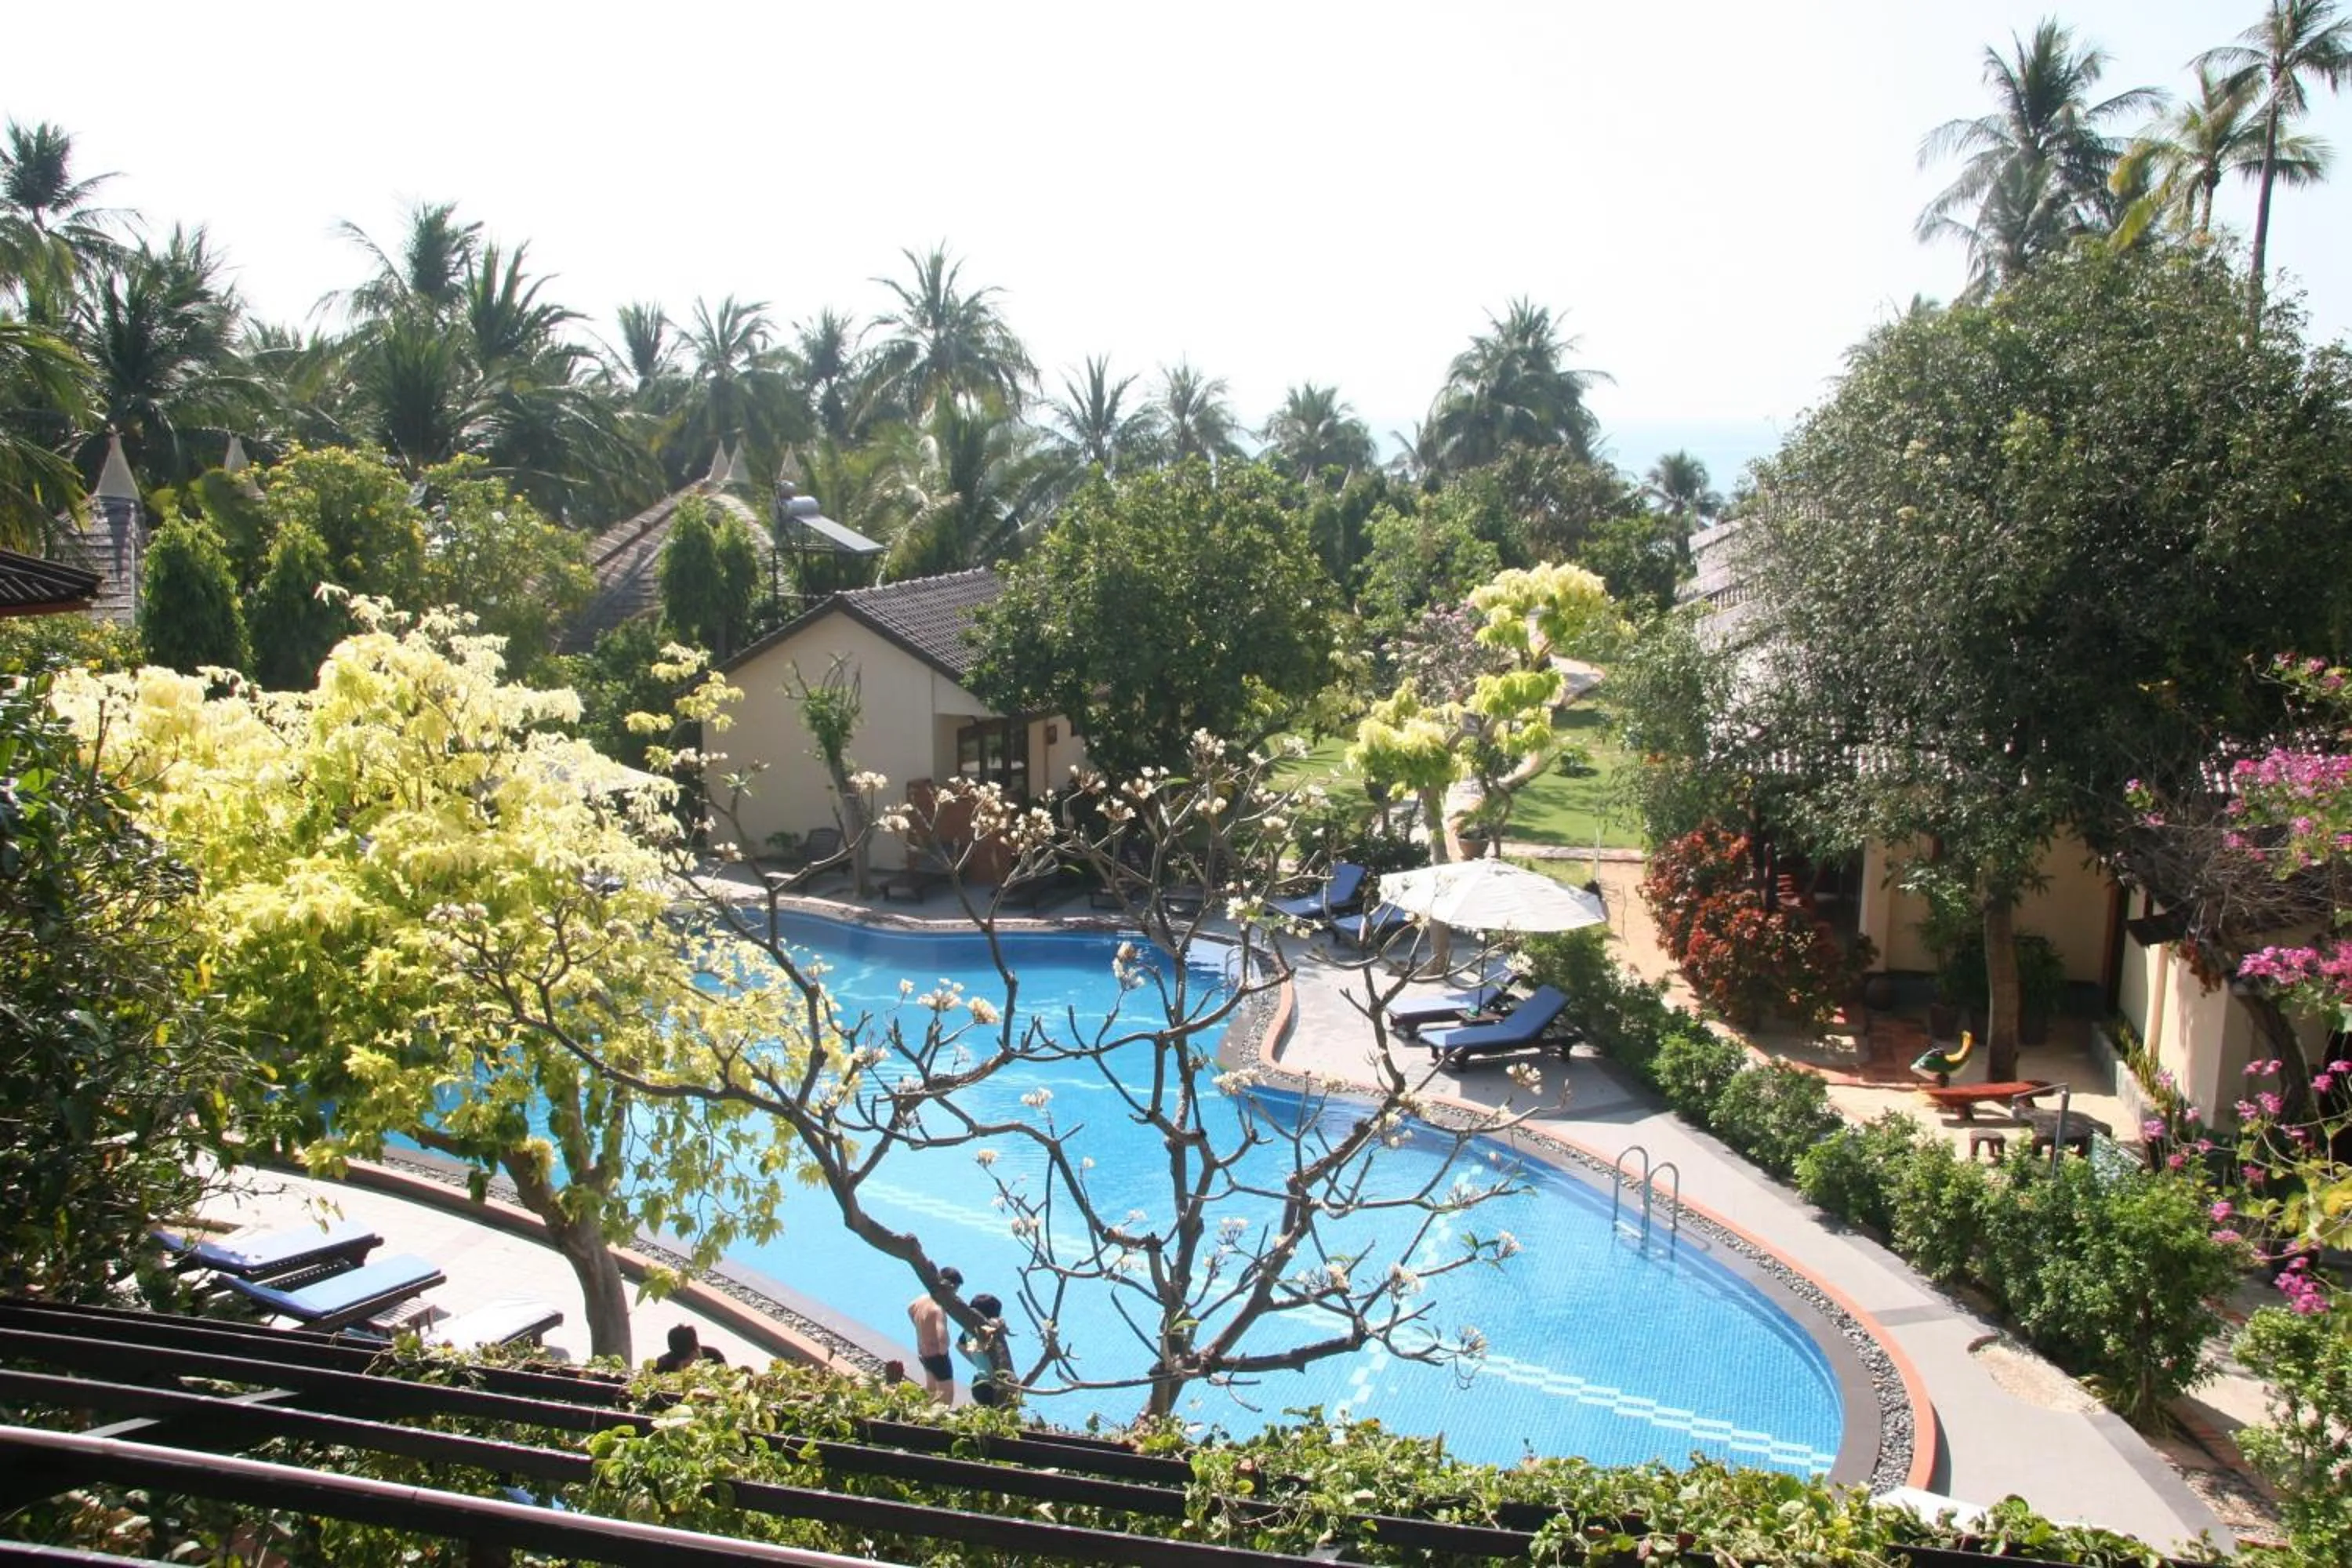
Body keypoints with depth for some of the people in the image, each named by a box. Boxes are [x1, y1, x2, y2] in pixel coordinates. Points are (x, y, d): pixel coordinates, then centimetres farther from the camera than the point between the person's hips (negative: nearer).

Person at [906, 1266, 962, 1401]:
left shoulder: (923, 1298, -6)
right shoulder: (939, 1309, -32)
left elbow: (910, 1308, 18)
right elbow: (942, 1337, -44)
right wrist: (943, 1351, -22)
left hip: (922, 1353, 9)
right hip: (937, 1356, -9)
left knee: (931, 1387, 32)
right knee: (946, 1394, 8)